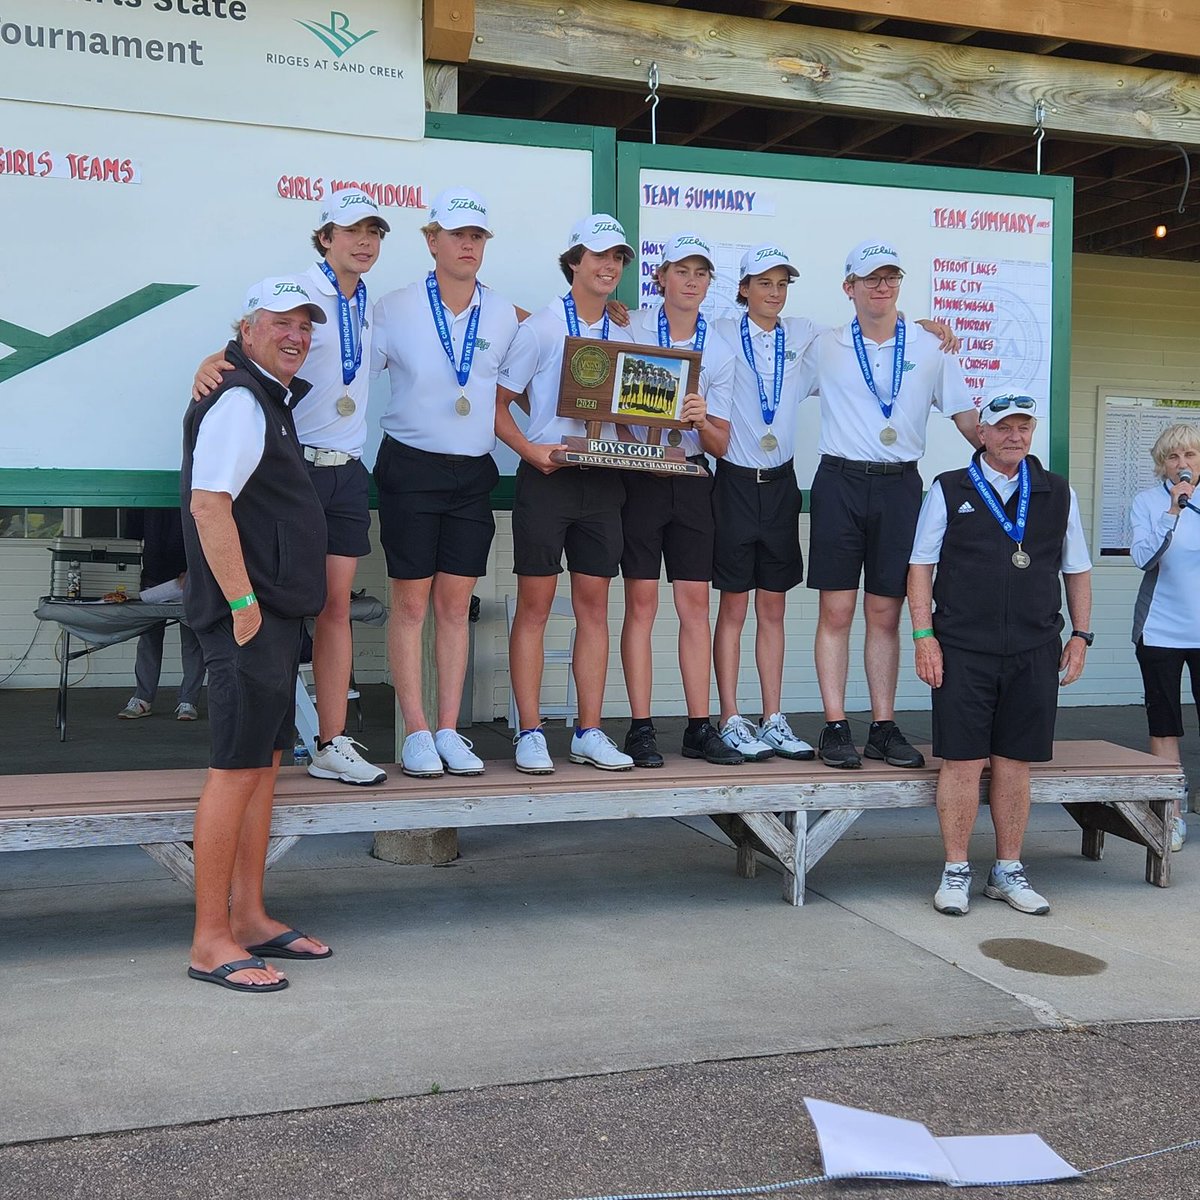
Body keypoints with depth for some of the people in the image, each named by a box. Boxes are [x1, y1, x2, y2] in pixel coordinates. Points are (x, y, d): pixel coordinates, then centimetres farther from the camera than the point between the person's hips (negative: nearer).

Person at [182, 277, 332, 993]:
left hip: (276, 612, 10)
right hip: (248, 615, -10)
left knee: (265, 765, 12)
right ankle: (211, 942, -2)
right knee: (237, 768, -8)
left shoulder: (273, 398, 19)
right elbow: (208, 505, -21)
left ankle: (250, 919, 21)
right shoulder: (239, 401, -12)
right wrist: (243, 603, -22)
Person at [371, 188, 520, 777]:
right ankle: (415, 733, 6)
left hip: (473, 474, 3)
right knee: (411, 602, -1)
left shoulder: (503, 316, 5)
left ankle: (449, 731, 12)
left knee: (455, 605, 6)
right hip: (411, 468, -3)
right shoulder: (396, 309, -4)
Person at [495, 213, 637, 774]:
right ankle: (530, 733, 5)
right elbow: (498, 402, -1)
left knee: (594, 606, 6)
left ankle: (589, 732, 12)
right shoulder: (541, 327, 0)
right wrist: (529, 449, -16)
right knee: (534, 605, -2)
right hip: (547, 476, -4)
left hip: (603, 480, 4)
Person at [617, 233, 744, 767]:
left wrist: (703, 423, -15)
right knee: (642, 602, -4)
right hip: (638, 476, -3)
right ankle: (640, 729, 2)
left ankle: (699, 728, 8)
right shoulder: (628, 328, 0)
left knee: (696, 603, 2)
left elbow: (721, 443, 7)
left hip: (691, 478, 3)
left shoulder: (719, 351, 9)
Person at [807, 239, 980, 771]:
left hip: (899, 486, 1)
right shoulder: (824, 347, 7)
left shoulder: (930, 347, 9)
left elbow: (964, 414, 11)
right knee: (836, 610, -3)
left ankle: (884, 727, 10)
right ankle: (835, 727, 2)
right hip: (840, 483, -1)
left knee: (885, 612, 4)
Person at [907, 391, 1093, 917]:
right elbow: (922, 565, 4)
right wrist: (923, 635, -5)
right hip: (962, 651, -2)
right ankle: (955, 873, 10)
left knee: (1014, 763, 7)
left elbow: (1077, 569, 17)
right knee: (962, 761, -2)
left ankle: (1008, 871, 20)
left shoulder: (1058, 494, 12)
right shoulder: (948, 491, 5)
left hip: (1035, 653, 2)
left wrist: (1080, 634, 10)